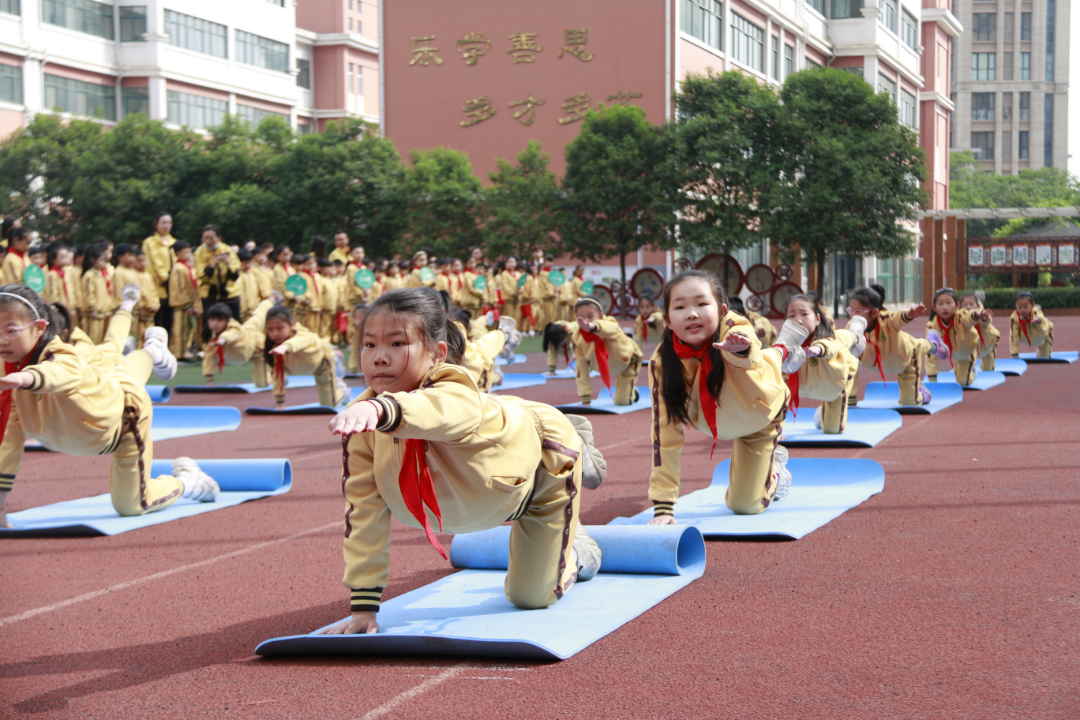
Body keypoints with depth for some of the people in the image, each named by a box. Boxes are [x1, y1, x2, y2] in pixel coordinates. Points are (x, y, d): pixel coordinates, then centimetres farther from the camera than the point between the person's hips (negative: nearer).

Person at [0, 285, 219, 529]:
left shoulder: (62, 360, -45)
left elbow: (60, 373, -74)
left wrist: (25, 378, -97)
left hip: (127, 411, -7)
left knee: (130, 505, 0)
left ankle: (185, 480, 24)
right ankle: (152, 350, 72)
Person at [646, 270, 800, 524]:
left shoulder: (737, 331, -41)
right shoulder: (662, 363, -34)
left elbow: (760, 400, -55)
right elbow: (665, 436, -30)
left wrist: (743, 353, -75)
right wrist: (662, 507, -32)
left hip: (761, 415, -2)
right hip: (720, 423, 2)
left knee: (745, 505, -3)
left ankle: (776, 471, 29)